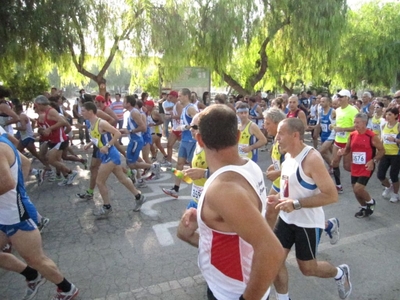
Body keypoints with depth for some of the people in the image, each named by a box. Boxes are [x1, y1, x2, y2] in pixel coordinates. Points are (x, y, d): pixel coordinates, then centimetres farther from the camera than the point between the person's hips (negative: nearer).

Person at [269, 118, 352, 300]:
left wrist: (296, 203, -30)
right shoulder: (288, 155, 2)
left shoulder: (312, 158, -24)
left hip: (308, 223, -7)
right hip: (287, 218, 7)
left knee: (307, 268, 12)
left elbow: (332, 196, -27)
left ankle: (340, 273, 42)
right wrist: (279, 197, -1)